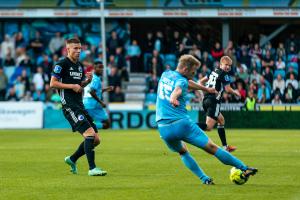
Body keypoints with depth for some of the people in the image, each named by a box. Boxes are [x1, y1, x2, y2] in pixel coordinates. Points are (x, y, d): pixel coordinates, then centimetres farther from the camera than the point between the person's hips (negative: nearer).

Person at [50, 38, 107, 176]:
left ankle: (72, 159, 24)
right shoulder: (62, 64, -6)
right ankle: (92, 168, -21)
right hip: (70, 106, -9)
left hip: (80, 106, 9)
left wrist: (87, 80, 6)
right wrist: (72, 86, -15)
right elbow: (53, 83, -9)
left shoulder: (80, 66, 18)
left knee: (96, 139, 6)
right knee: (90, 134, -21)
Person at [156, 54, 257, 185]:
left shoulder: (165, 75, 18)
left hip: (163, 128, 6)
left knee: (182, 152, 29)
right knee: (212, 148, -1)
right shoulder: (181, 81, -6)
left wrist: (205, 89, 48)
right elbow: (178, 89, -31)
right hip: (182, 124, -6)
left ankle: (204, 179, 18)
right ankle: (244, 169, 3)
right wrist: (173, 98, -54)